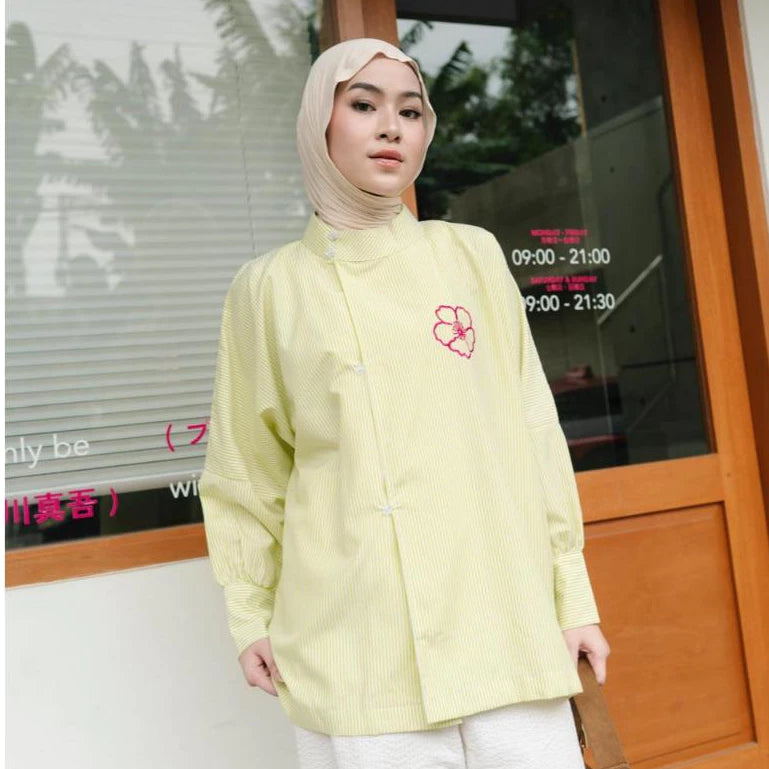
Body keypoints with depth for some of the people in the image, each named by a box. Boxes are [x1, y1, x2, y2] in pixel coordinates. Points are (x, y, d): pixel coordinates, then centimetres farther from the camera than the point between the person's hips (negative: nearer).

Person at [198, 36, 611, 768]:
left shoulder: (472, 255, 6)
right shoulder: (269, 287, 3)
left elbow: (532, 431, 7)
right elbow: (247, 470, 8)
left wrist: (572, 596, 6)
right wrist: (250, 616, 5)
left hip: (504, 634, 2)